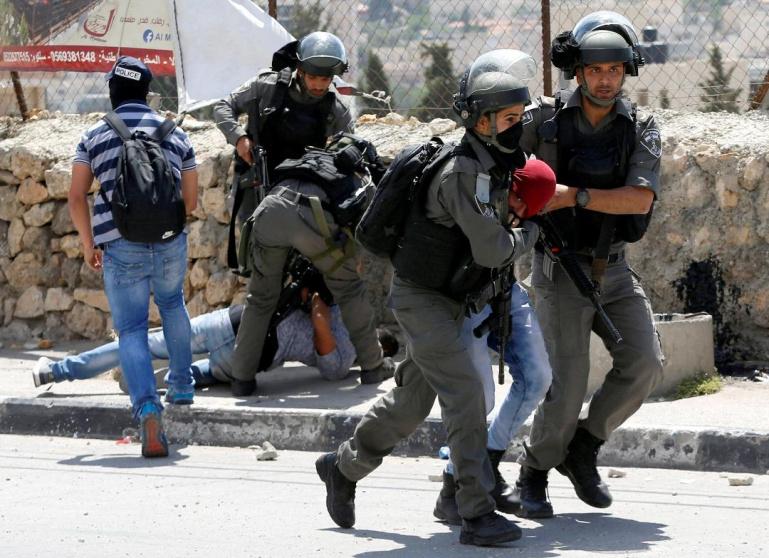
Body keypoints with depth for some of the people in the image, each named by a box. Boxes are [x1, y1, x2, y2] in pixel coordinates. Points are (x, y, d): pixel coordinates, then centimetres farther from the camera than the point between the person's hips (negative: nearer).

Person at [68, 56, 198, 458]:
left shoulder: (94, 137, 7)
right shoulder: (176, 135, 11)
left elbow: (77, 197, 3)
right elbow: (191, 200, 14)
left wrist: (88, 244, 13)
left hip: (120, 245, -2)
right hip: (170, 242, 2)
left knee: (131, 330, 0)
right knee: (172, 303, 31)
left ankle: (147, 407, -21)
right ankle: (182, 386, 35)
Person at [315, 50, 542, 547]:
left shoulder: (497, 165, 4)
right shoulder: (462, 173, -26)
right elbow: (492, 249, -27)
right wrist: (529, 233, -9)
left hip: (453, 299, 9)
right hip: (422, 298, -9)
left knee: (412, 400, 18)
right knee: (465, 393, -18)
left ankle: (343, 467, 39)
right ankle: (478, 515, -18)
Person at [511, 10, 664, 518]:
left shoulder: (641, 130, -5)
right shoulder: (545, 122, -9)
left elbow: (641, 199, -20)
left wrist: (574, 195, -29)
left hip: (613, 270, 3)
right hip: (561, 271, -3)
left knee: (644, 363, -11)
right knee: (568, 383, -11)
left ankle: (583, 448, 11)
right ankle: (534, 475, 12)